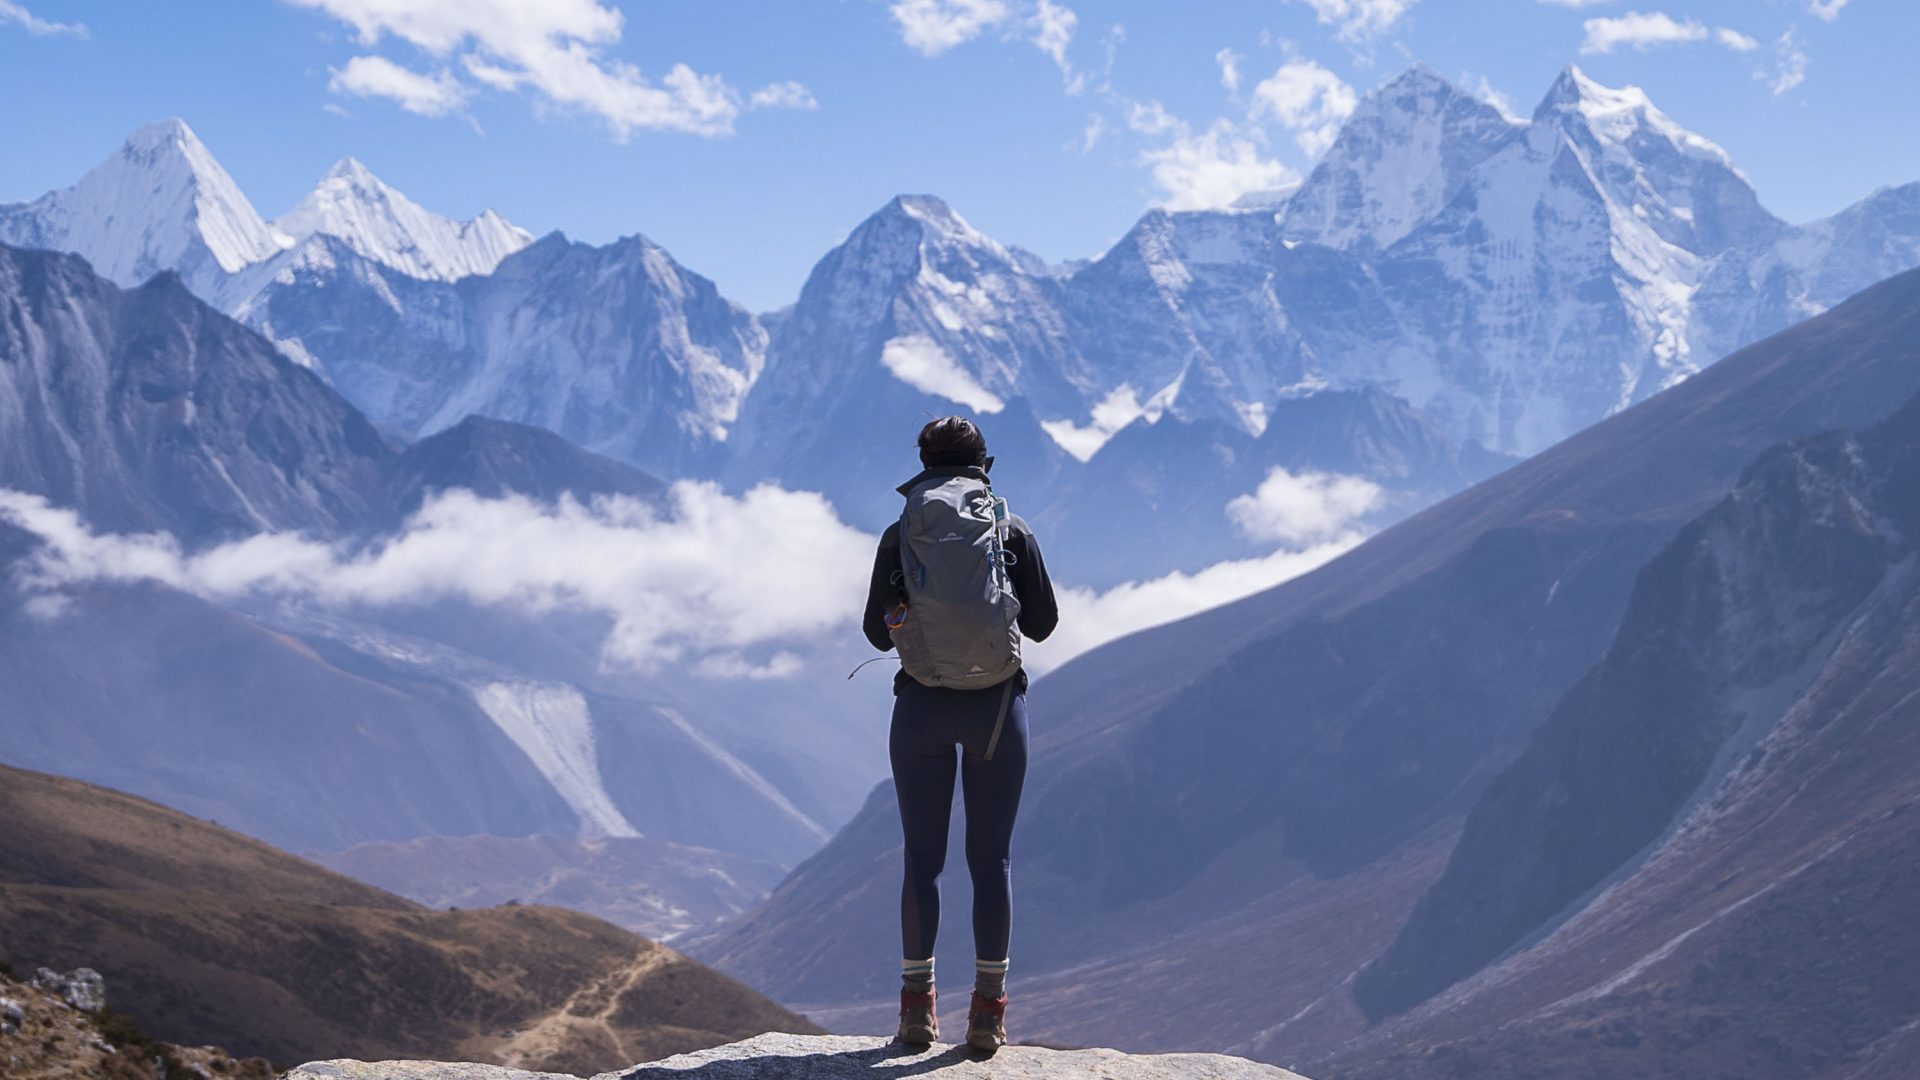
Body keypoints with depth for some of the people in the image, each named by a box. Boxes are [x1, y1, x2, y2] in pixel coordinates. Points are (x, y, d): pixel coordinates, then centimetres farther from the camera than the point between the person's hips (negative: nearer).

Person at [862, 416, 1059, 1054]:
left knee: (923, 856, 9)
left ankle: (917, 1003, 10)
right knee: (992, 857, 5)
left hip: (921, 706, 0)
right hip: (996, 705, 0)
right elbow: (1042, 624, 7)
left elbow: (879, 633, 4)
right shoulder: (1013, 532, 1)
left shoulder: (900, 536, 1)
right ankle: (989, 1011, 5)